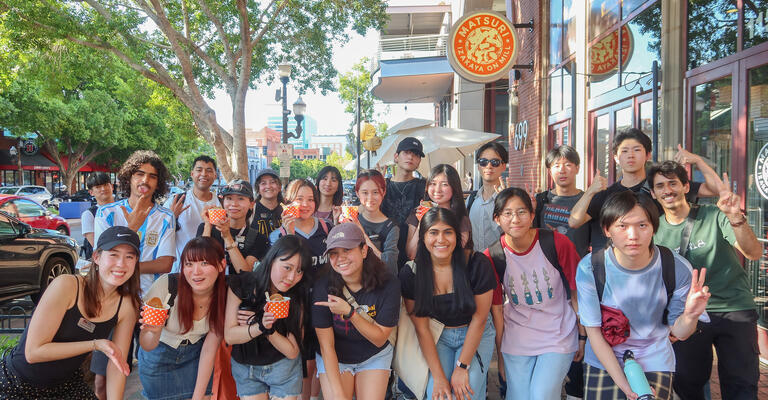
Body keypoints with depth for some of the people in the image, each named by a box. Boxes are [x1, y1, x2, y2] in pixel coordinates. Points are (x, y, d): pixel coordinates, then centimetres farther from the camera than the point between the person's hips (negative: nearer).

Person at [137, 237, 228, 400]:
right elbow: (147, 346, -22)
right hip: (160, 355, -1)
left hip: (194, 355, 2)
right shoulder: (165, 285, -29)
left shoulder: (224, 295, -22)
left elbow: (209, 350, -12)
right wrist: (153, 331, -44)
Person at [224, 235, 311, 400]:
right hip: (244, 367, 1)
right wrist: (260, 326, -31)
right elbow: (229, 336, -15)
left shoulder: (297, 297, -18)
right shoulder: (241, 284, -16)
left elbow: (293, 351, -16)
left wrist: (269, 329, -29)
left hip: (283, 367, -1)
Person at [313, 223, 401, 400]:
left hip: (374, 357, 0)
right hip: (334, 359, 0)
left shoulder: (388, 285, -17)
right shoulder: (323, 287, -18)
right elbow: (326, 346, -13)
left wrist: (349, 312, -28)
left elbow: (380, 339, -14)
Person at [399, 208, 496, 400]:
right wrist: (438, 375, -16)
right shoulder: (410, 273, -13)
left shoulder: (478, 263, -16)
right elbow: (422, 328, -10)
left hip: (475, 335, -1)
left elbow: (479, 318, -11)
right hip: (437, 337, 1)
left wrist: (462, 367, -13)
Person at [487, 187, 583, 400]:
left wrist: (583, 336, -1)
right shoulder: (492, 256, -9)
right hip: (517, 341, 2)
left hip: (558, 336, -1)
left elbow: (576, 293, -5)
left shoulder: (557, 243, -14)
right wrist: (500, 350, 2)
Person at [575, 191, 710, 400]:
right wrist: (623, 383, -16)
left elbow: (679, 333, -6)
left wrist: (690, 316, -29)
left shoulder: (677, 269, -16)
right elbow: (593, 331, -11)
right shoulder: (589, 268, -19)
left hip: (654, 362, 1)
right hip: (604, 361, 0)